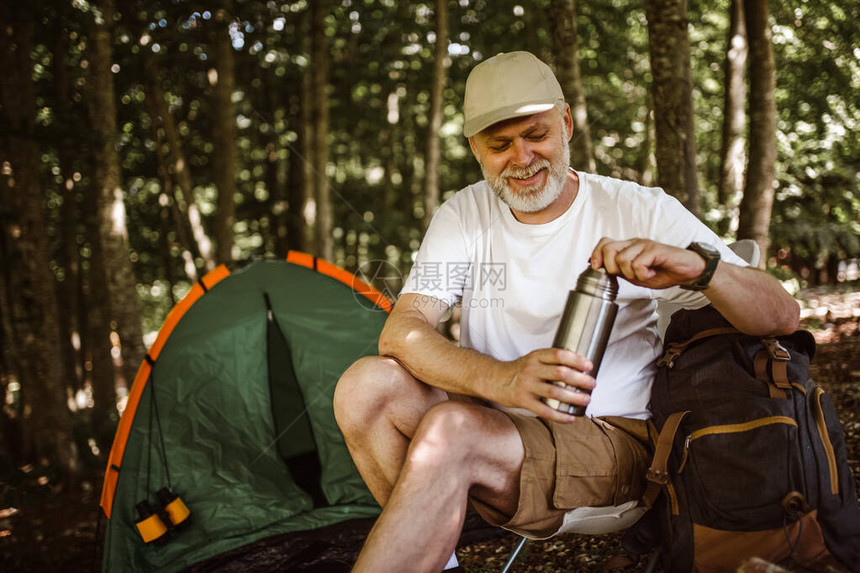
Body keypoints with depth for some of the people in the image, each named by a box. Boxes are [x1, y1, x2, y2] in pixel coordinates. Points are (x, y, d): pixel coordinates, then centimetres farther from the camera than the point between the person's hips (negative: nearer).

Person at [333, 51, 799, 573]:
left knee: (447, 431, -31)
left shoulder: (639, 211, -6)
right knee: (366, 384, -20)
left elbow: (783, 316, -9)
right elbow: (402, 330, -12)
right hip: (495, 426, 4)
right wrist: (501, 378, -33)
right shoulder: (464, 215, 3)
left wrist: (698, 266, -33)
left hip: (609, 438, -4)